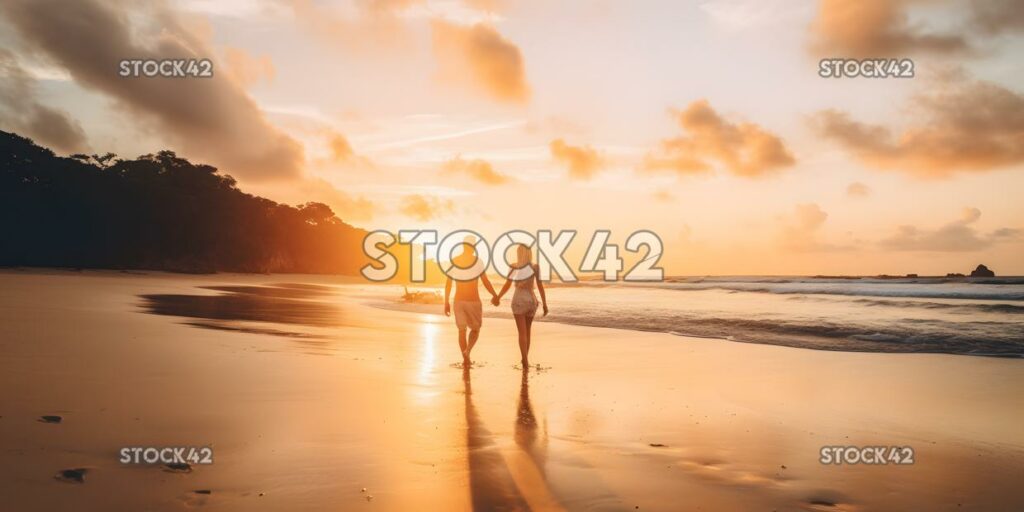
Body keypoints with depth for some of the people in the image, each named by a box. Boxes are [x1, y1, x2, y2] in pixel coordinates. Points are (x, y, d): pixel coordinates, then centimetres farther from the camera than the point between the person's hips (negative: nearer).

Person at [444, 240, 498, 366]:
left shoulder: (454, 261, 0)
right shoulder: (477, 261, -9)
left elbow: (448, 284, 1)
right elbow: (486, 282, -5)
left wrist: (446, 302, 8)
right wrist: (495, 296, 8)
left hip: (458, 301, 3)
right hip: (473, 301, -3)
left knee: (462, 330, 13)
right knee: (475, 329, 14)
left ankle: (465, 360, 11)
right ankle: (467, 350, -12)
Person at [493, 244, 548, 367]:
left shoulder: (514, 267, -5)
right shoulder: (535, 267, -1)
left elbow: (506, 286, -4)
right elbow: (540, 286, -1)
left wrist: (497, 298, 12)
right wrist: (545, 304, 4)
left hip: (518, 301, -3)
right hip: (532, 301, 3)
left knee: (522, 333, -4)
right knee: (527, 332, 17)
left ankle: (525, 361, -15)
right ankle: (525, 360, 23)